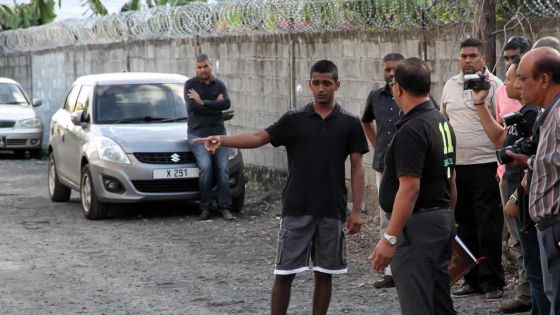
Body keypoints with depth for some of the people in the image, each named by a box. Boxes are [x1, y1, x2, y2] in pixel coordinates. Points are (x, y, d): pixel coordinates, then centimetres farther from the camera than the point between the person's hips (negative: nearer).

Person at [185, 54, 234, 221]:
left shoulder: (219, 85, 14)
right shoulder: (190, 84, 5)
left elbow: (227, 103, -6)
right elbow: (192, 107, -11)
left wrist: (203, 102, -11)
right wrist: (215, 105, -5)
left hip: (218, 132, 3)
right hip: (198, 133, -3)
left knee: (223, 168, -7)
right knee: (206, 167, -19)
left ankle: (225, 207, -4)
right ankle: (206, 208, -13)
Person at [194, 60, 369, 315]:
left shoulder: (349, 123, 1)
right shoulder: (294, 119, 0)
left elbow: (356, 168, 3)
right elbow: (259, 137, -11)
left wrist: (356, 209, -4)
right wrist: (222, 140, -27)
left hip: (332, 210, 0)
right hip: (296, 209, 0)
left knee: (324, 272, 8)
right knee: (284, 272, -1)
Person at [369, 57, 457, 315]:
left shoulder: (411, 131, -19)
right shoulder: (443, 123, 12)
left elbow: (409, 188, -24)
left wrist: (390, 238, -23)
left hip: (418, 224, -10)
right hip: (443, 219, 10)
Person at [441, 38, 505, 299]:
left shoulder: (493, 85, -5)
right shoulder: (450, 85, 13)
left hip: (484, 165, -6)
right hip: (455, 166, 6)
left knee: (488, 228, -3)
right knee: (464, 226, 11)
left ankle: (492, 282, 4)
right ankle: (472, 280, 20)